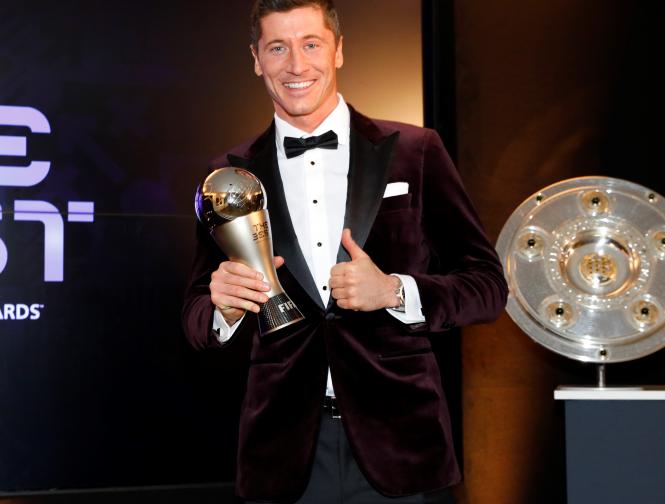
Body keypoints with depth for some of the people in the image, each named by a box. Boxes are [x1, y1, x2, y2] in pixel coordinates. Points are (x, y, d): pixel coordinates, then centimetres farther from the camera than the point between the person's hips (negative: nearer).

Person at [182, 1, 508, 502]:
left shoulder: (414, 152, 0)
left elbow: (487, 285, 0)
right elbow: (199, 316, 9)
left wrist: (394, 291, -16)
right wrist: (225, 309, -14)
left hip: (398, 444, -1)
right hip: (284, 456, 1)